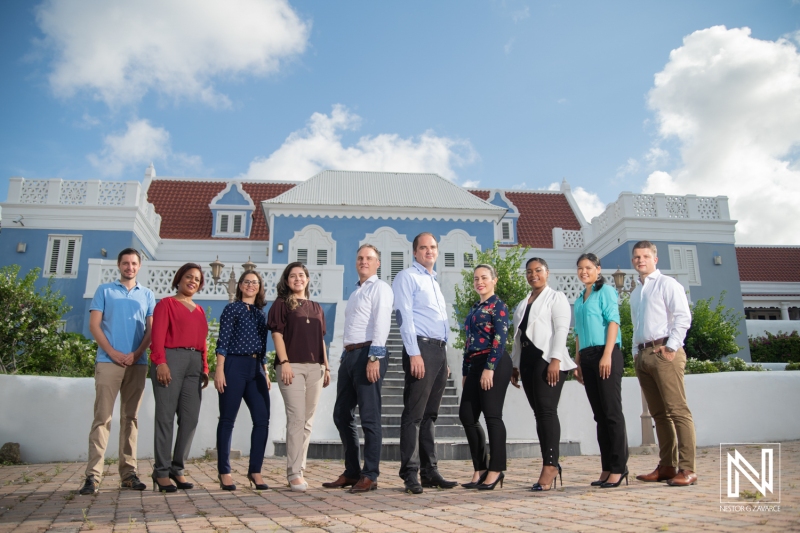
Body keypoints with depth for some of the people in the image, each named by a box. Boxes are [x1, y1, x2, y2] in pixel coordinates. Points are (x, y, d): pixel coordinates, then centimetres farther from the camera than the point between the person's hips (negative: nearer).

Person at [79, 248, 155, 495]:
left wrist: (136, 354, -8)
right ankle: (93, 475, -6)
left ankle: (128, 473, 9)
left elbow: (151, 329, 8)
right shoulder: (104, 291, 10)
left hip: (137, 363, 2)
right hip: (108, 361, -2)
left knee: (130, 418, 5)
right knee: (102, 417, -7)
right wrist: (112, 352, -10)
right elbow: (94, 325, 2)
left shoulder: (147, 295, 15)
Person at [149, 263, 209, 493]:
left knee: (190, 418, 2)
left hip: (194, 363, 6)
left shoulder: (199, 310, 23)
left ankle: (177, 468, 12)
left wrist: (205, 368, 11)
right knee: (166, 416, -4)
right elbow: (157, 336, -5)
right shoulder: (166, 304, 6)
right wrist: (160, 362, -16)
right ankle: (161, 471, 4)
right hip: (171, 359, -6)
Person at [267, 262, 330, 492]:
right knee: (296, 418, -11)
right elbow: (277, 334, -3)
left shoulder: (316, 307, 19)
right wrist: (284, 362, -14)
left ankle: (298, 469, 15)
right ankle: (294, 473, -7)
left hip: (315, 368, 5)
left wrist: (326, 366, 13)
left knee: (307, 421, 7)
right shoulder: (281, 304, 6)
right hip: (292, 366, -5)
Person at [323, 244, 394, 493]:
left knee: (369, 417, -3)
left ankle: (370, 476, 6)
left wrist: (374, 358, -22)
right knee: (342, 415, 11)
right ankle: (352, 472, 22)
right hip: (349, 354, 9)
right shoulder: (355, 293, 23)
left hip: (368, 353, -9)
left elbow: (381, 322, -14)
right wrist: (344, 357, 17)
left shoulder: (380, 288, -3)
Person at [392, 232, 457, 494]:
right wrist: (414, 353, -19)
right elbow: (404, 316, -11)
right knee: (414, 414, -6)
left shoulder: (435, 282, 23)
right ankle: (410, 474, -1)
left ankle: (430, 472, 16)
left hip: (439, 350, 8)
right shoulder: (407, 277, -1)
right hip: (421, 347, -8)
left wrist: (445, 359, 19)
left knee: (429, 414, 11)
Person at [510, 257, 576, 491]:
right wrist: (515, 365, 15)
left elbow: (561, 329, -9)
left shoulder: (556, 298, 3)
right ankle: (552, 465, 9)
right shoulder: (522, 304, 23)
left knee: (547, 411, -13)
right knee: (539, 413, 4)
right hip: (527, 361, 7)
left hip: (547, 359, -7)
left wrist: (555, 360, -19)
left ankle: (550, 465, -11)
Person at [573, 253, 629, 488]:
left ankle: (618, 467, -1)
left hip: (605, 354, -7)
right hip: (587, 357, 7)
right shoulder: (579, 299, 21)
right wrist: (577, 362, 16)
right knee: (599, 414, 7)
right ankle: (607, 468, 11)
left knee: (612, 411, -6)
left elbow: (613, 321, -9)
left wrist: (607, 355, -18)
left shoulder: (606, 291, 1)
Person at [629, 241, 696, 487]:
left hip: (664, 352, -7)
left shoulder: (667, 284, 1)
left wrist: (671, 347, -15)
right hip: (643, 354, 7)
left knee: (677, 410, -9)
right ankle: (667, 466, 13)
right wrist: (638, 352, 15)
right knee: (659, 413, 9)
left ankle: (687, 469, -8)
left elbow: (683, 317, -9)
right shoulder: (635, 293, 23)